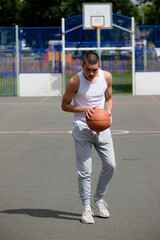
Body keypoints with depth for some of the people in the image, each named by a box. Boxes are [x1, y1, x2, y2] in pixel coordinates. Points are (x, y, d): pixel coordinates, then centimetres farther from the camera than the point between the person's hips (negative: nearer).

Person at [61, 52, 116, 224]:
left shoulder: (106, 77, -4)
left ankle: (98, 199, 22)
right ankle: (86, 208, 8)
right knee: (84, 171, -3)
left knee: (110, 165, 1)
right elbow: (65, 105, -5)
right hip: (82, 128, -4)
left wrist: (108, 113, -7)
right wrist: (84, 109, -20)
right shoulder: (75, 81, -15)